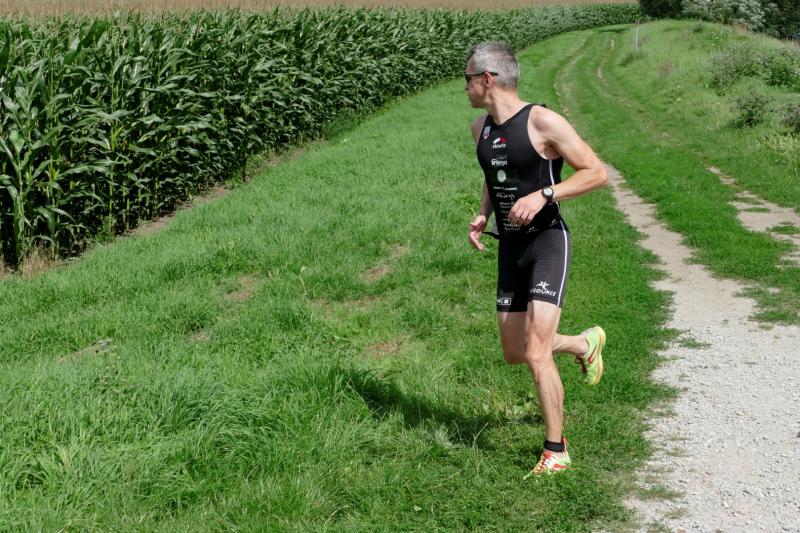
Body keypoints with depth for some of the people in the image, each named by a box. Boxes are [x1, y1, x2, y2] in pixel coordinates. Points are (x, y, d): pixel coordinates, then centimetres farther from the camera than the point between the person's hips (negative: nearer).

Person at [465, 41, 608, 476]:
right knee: (514, 354, 13)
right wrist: (482, 215, 6)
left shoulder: (543, 122, -15)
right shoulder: (480, 128, 7)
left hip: (547, 243, -8)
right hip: (509, 248, 8)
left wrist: (542, 195, -24)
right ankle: (586, 343, 42)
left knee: (536, 354, -15)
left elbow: (597, 173, -13)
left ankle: (555, 451, 0)